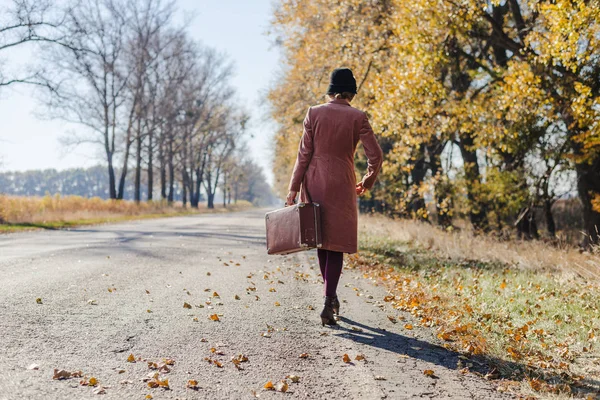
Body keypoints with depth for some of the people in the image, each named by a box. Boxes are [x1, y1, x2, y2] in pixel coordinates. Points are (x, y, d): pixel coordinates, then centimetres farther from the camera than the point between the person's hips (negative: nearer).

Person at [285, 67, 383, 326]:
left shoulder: (314, 113, 0)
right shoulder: (357, 117, -3)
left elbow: (304, 154, -2)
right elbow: (375, 155, -4)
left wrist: (293, 188, 0)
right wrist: (367, 182, 13)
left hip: (314, 181, 2)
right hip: (341, 184, -2)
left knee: (321, 239, 16)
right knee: (336, 242, 3)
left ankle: (331, 296, 25)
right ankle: (328, 302, -7)